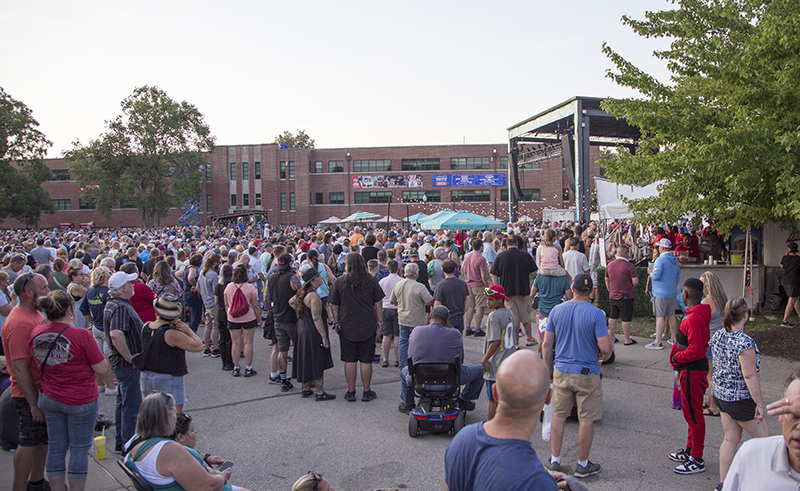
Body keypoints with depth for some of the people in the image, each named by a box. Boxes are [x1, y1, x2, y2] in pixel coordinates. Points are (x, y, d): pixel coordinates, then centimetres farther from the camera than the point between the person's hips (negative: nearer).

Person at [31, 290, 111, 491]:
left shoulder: (36, 333, -4)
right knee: (79, 448, 8)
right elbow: (102, 369, -17)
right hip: (81, 400, -5)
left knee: (56, 447, 15)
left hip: (49, 398, 5)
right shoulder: (81, 335, -21)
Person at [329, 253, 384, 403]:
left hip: (347, 328, 0)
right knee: (366, 361, 8)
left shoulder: (340, 282, -6)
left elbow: (335, 306, -1)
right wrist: (378, 320, 11)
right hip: (367, 327, 0)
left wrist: (336, 322, 10)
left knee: (350, 361, 9)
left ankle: (351, 392, 16)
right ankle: (367, 392, 16)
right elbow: (378, 304, 0)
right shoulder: (371, 281, -5)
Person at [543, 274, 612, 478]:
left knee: (559, 416, 14)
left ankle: (554, 461, 21)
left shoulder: (557, 310, -2)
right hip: (587, 374, -3)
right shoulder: (596, 314, -13)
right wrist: (605, 356, 7)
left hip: (561, 372, 3)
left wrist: (550, 370, 13)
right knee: (586, 420, 9)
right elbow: (605, 348, -17)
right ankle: (583, 465, 21)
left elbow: (546, 345, 1)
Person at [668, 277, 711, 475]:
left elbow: (696, 350, -28)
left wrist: (676, 357, -14)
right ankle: (690, 450, 34)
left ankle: (697, 460, 10)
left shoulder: (694, 318, -24)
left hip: (692, 372, -11)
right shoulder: (701, 314, 8)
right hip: (694, 369, 11)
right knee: (691, 412, 20)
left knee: (694, 415, 0)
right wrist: (678, 357, 12)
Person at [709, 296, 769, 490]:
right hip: (740, 399, -7)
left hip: (720, 394, 8)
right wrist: (760, 404, -17)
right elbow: (750, 376, -24)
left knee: (731, 438, 17)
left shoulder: (718, 336, -1)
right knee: (763, 438, 13)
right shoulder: (745, 342, -24)